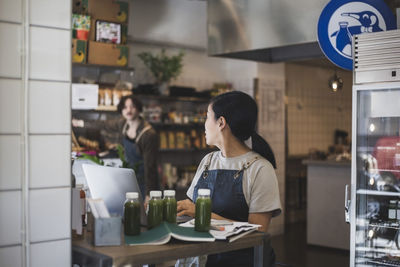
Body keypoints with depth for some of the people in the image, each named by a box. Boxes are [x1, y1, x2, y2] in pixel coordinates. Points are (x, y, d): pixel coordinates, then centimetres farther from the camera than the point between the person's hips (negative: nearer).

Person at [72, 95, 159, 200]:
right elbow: (105, 125, 20)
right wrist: (80, 123, 33)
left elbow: (150, 166, -21)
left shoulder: (149, 134, -22)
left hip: (145, 180, -6)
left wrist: (149, 195, -23)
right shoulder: (123, 124, -1)